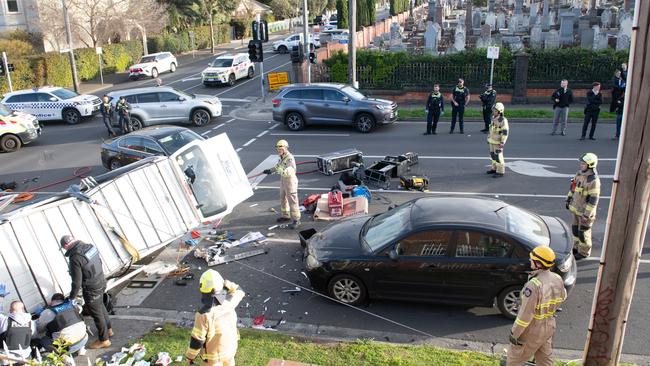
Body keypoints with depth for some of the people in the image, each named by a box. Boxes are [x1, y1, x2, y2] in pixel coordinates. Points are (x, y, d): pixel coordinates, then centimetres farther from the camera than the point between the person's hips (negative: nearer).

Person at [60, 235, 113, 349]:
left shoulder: (75, 258, -27)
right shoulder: (90, 246, -5)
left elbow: (77, 281, -22)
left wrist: (72, 296, -6)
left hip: (91, 290, -8)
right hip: (101, 283, 8)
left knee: (97, 314, 9)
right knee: (101, 307, 28)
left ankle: (103, 340, 26)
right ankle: (108, 329, 47)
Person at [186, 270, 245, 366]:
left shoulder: (204, 314, -33)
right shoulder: (229, 304, -19)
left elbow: (197, 340, -22)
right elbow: (239, 292, 5)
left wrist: (190, 356, -5)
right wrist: (226, 283, -10)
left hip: (214, 355, -4)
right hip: (230, 349, 4)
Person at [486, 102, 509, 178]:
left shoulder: (503, 120, -21)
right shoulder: (494, 118, 5)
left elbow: (505, 133, -20)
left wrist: (502, 143, -23)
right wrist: (489, 138, 20)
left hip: (498, 142, -8)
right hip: (492, 141, 8)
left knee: (498, 157, -4)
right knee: (493, 155, 17)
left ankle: (500, 172, 5)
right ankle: (495, 168, 30)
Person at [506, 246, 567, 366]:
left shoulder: (534, 285, -33)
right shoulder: (557, 279, -9)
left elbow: (525, 313, -28)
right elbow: (561, 298, 12)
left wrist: (514, 333, -16)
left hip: (532, 329, -7)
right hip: (548, 326, 7)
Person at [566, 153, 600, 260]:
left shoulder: (593, 181, -27)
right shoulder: (579, 174, -2)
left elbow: (594, 199, -25)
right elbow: (573, 187, 13)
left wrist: (587, 215, -22)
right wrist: (568, 200, 16)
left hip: (585, 211, -8)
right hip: (576, 208, 8)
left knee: (583, 232, 8)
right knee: (575, 228, 21)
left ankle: (584, 252, 26)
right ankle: (577, 247, 39)